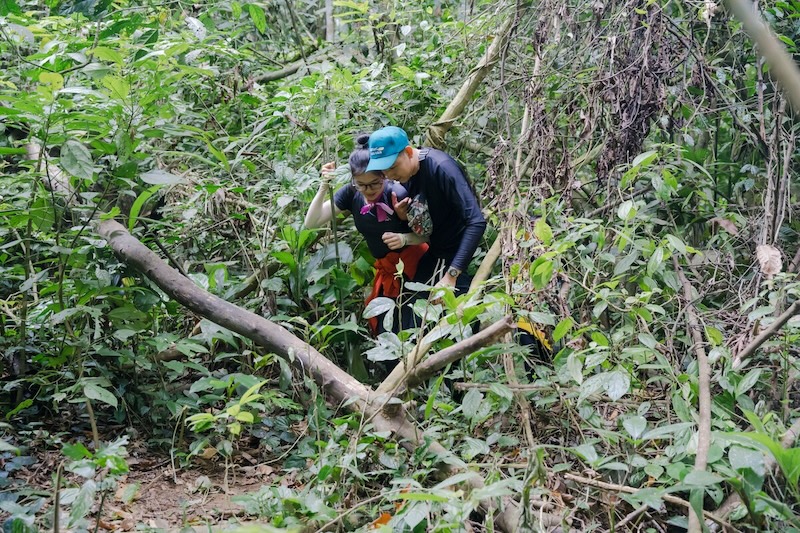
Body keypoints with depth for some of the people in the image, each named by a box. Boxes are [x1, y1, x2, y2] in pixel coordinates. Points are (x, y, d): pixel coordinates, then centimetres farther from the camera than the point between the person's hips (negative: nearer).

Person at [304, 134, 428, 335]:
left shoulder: (399, 194, -27)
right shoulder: (351, 194, -14)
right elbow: (311, 222, -16)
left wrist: (404, 239, -35)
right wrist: (324, 188, -28)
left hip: (414, 265, -5)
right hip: (386, 267, 5)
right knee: (384, 328, 10)